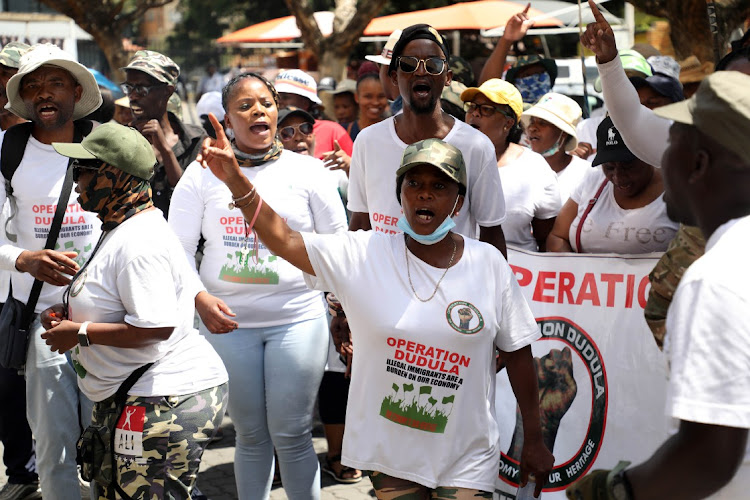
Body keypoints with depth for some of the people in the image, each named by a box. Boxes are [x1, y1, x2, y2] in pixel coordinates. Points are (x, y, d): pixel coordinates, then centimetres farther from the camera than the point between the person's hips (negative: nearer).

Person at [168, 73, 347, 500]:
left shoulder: (307, 171, 3)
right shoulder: (203, 173, 3)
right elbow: (178, 248, 4)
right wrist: (199, 299, -12)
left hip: (299, 317, -1)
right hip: (229, 321, 1)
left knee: (291, 433, 0)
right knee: (251, 434, 9)